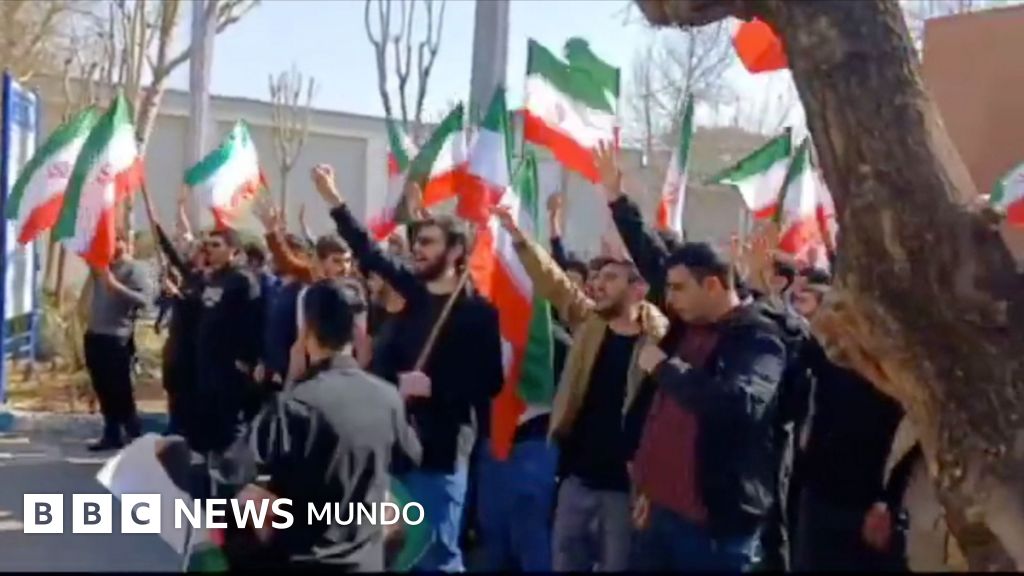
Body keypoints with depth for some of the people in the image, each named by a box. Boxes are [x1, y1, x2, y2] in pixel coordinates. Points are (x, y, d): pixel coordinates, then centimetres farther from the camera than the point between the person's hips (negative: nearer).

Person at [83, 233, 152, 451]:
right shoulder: (100, 264, 11)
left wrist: (116, 285, -25)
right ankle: (112, 434, 19)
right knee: (104, 390, 11)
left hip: (118, 339, -7)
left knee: (120, 391, -5)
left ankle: (134, 435, 4)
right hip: (95, 335, 7)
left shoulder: (135, 269, -9)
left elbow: (143, 299, -21)